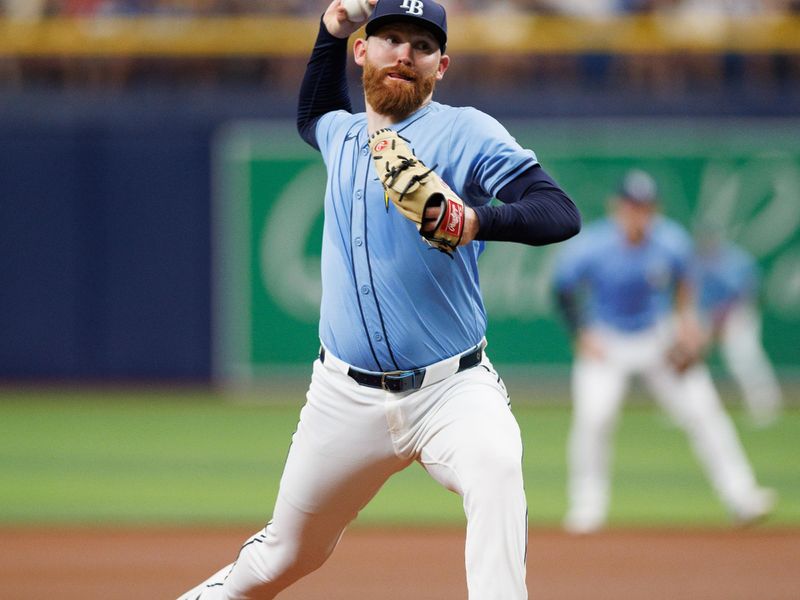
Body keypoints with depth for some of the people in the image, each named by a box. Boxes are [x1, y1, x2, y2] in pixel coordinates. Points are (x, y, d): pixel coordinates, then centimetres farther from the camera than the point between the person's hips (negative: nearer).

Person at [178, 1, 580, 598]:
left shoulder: (466, 133, -6)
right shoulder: (342, 135, 12)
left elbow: (560, 213, -18)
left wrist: (478, 221, -37)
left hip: (452, 389, -5)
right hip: (346, 396, 5)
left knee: (497, 470, -36)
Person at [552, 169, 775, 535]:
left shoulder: (672, 242, -14)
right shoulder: (589, 247, -21)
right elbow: (563, 291, -6)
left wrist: (687, 316, -6)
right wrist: (582, 335, -12)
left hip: (661, 339, 2)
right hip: (605, 345, -2)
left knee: (702, 411, -4)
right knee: (593, 416, -21)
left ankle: (740, 495, 3)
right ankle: (587, 506, -5)